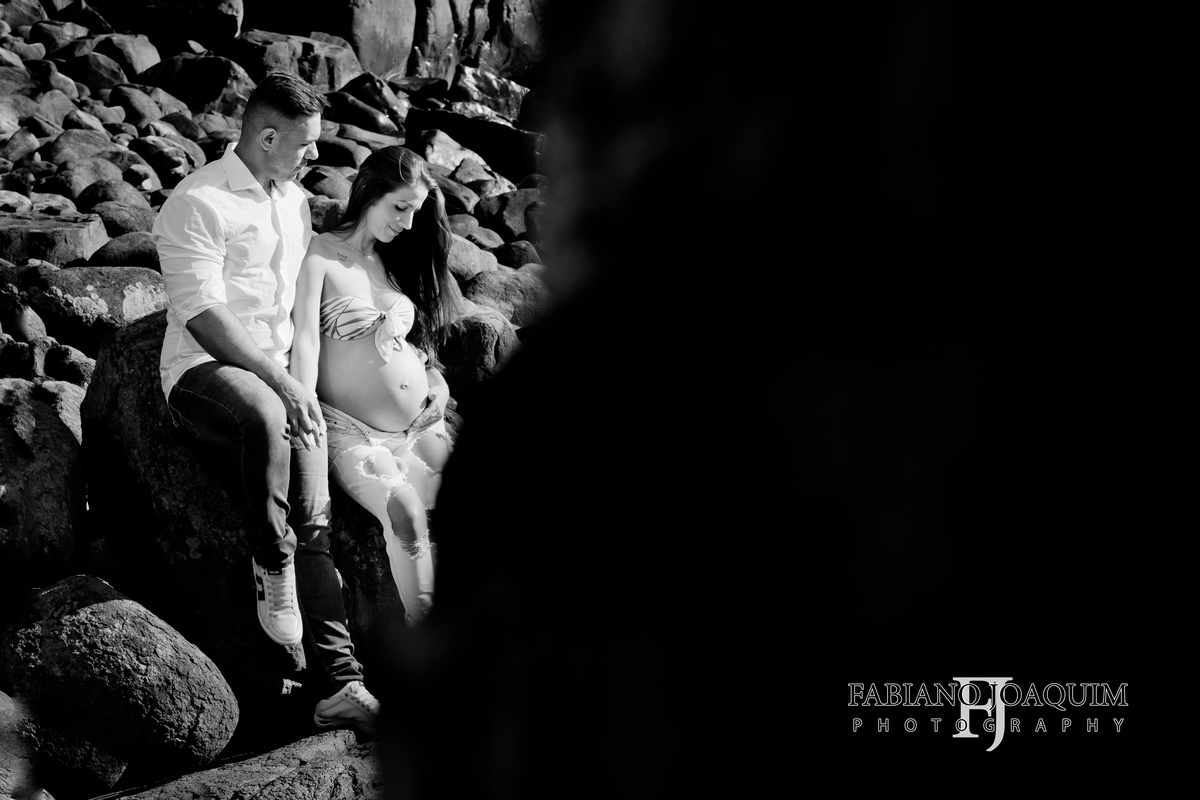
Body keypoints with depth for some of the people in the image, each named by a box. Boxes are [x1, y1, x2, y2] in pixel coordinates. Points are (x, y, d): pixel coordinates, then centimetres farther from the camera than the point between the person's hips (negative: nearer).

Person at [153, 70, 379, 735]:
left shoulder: (295, 201, 18)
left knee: (313, 518, -15)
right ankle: (271, 566, -20)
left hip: (276, 376, 6)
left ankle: (341, 683, -22)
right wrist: (284, 384, -20)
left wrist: (301, 381, 12)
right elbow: (205, 316, -15)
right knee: (265, 415, -41)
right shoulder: (198, 204, -7)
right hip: (201, 373, -6)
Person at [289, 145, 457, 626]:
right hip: (352, 433, -6)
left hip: (421, 429, 6)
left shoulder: (395, 260, 18)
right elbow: (306, 341, -11)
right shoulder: (321, 255, -1)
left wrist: (437, 381, 5)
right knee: (404, 511, -32)